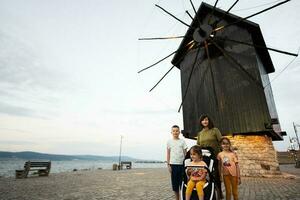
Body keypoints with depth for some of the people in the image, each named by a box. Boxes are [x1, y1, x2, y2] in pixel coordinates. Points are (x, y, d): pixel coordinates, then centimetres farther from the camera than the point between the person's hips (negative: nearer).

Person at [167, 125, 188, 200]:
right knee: (175, 183, 7)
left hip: (182, 164, 0)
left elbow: (185, 153, 5)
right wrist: (168, 164, 0)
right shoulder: (169, 141, 3)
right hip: (173, 164, 0)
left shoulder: (182, 141, 4)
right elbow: (168, 154, 5)